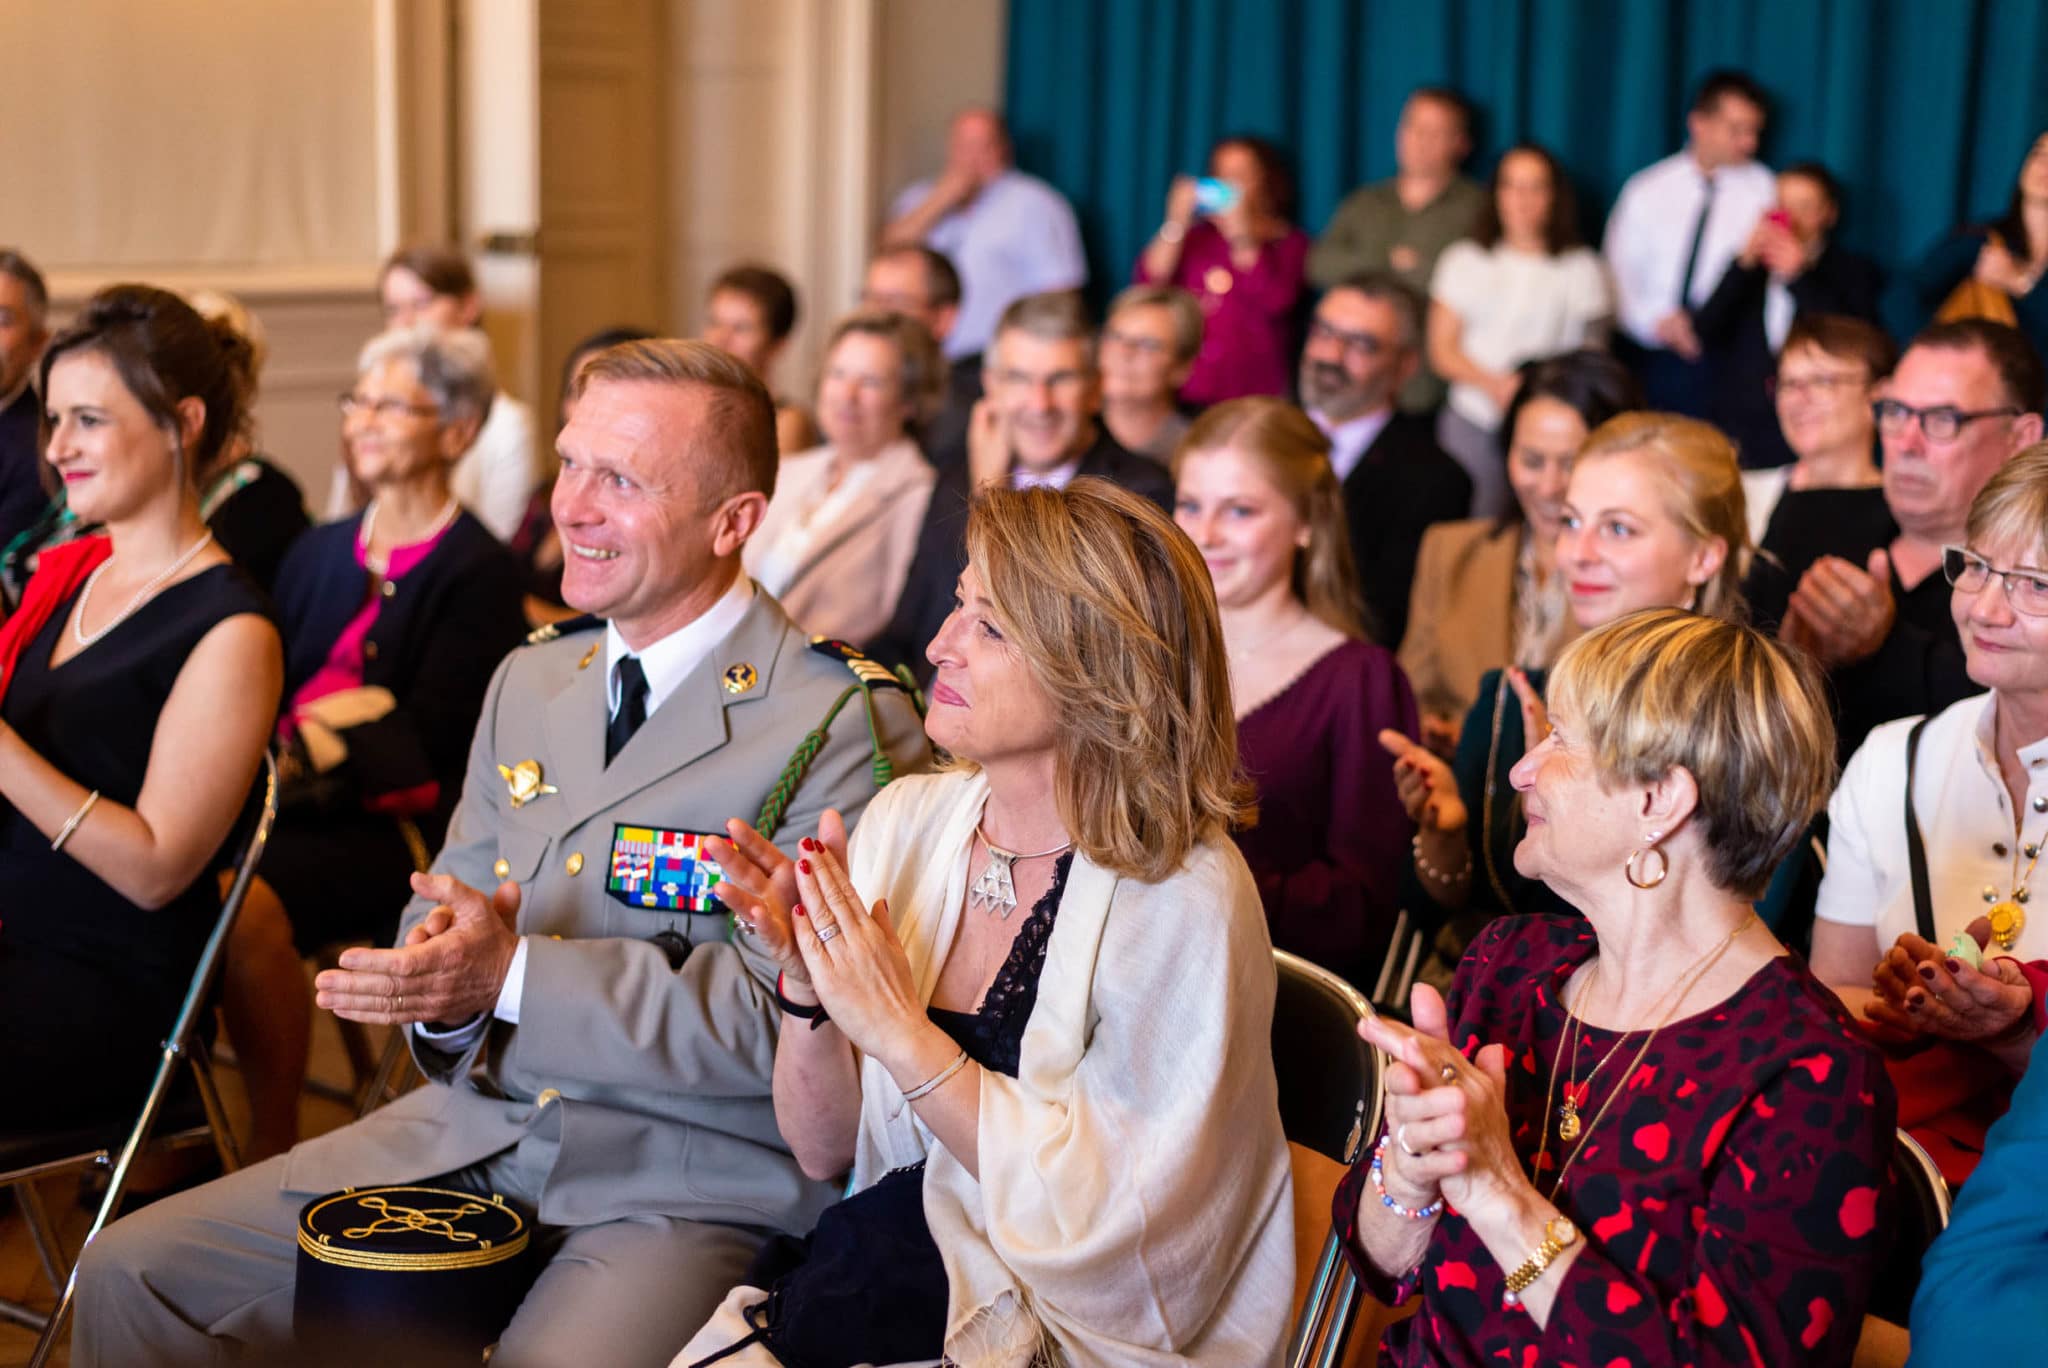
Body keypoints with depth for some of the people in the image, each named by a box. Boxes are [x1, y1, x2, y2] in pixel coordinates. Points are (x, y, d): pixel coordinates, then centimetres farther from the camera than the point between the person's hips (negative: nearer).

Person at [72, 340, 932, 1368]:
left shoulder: (850, 727, -11)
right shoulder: (530, 680, 13)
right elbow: (444, 908, 16)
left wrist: (514, 975, -23)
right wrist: (438, 980, -10)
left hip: (692, 1180, -6)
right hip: (473, 1128, 6)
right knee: (130, 1276, -2)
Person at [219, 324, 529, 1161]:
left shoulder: (479, 572, -1)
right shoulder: (322, 551, 22)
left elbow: (424, 738, -8)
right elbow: (269, 687, 16)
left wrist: (307, 759, -20)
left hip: (394, 820, -6)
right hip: (287, 804, 6)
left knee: (246, 906, -33)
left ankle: (273, 1147, -18)